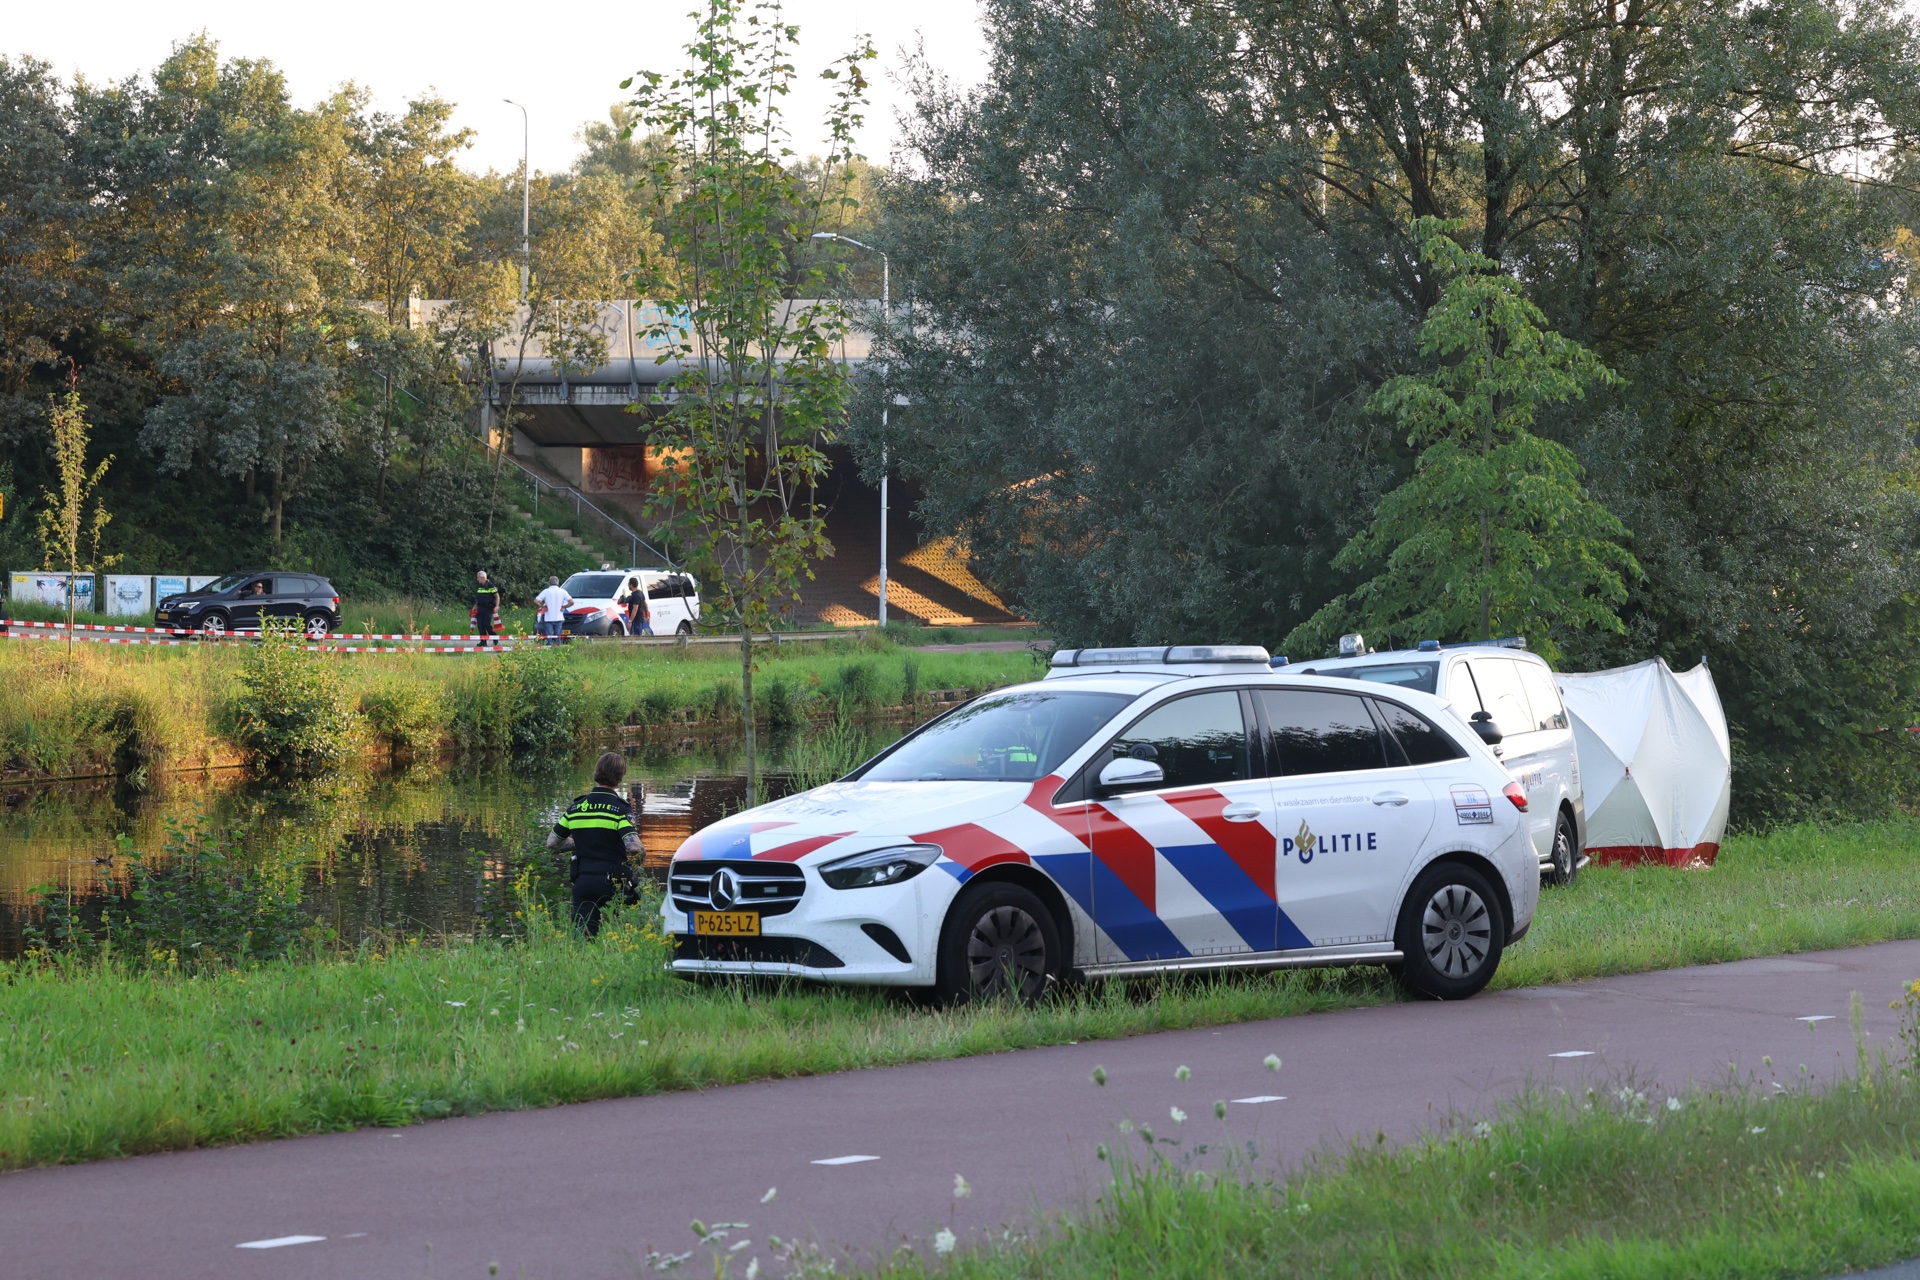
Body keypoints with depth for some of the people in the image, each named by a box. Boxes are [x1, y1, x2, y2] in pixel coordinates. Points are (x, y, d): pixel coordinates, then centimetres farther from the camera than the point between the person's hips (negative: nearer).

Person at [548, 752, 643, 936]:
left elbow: (552, 842, 14)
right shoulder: (619, 808, -8)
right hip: (612, 883, -3)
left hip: (582, 881, 4)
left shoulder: (576, 807, 8)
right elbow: (633, 847, -20)